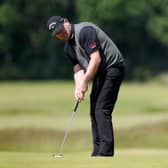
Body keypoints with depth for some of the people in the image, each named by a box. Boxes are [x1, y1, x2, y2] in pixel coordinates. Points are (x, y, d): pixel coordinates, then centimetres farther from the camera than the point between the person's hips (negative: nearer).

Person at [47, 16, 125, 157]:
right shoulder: (68, 48, 12)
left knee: (102, 110, -15)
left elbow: (96, 59, -23)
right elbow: (78, 69, 7)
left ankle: (106, 152, -17)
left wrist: (85, 82, -19)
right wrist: (78, 87, -12)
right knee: (94, 112, 9)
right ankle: (98, 152, 12)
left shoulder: (84, 31, -18)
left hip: (112, 67, -10)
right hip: (99, 73, 10)